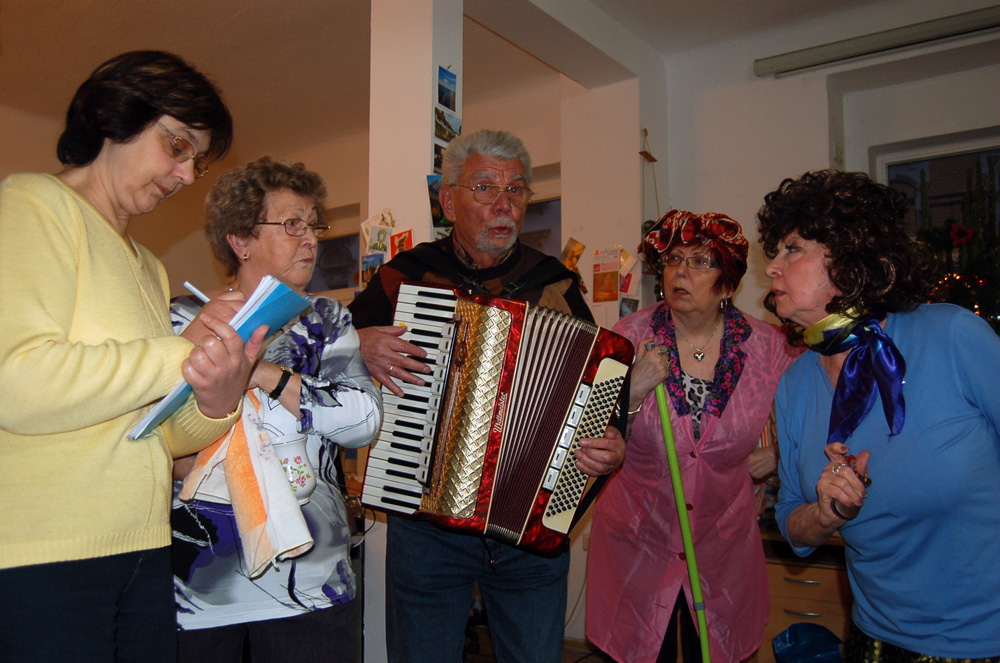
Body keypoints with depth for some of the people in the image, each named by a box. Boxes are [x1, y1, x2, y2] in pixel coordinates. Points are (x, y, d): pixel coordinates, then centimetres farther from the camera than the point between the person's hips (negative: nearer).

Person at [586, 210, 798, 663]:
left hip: (723, 546, 1)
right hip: (638, 545, -1)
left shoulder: (765, 346, -8)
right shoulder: (630, 337, -12)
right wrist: (632, 391, -28)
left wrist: (779, 456, -2)